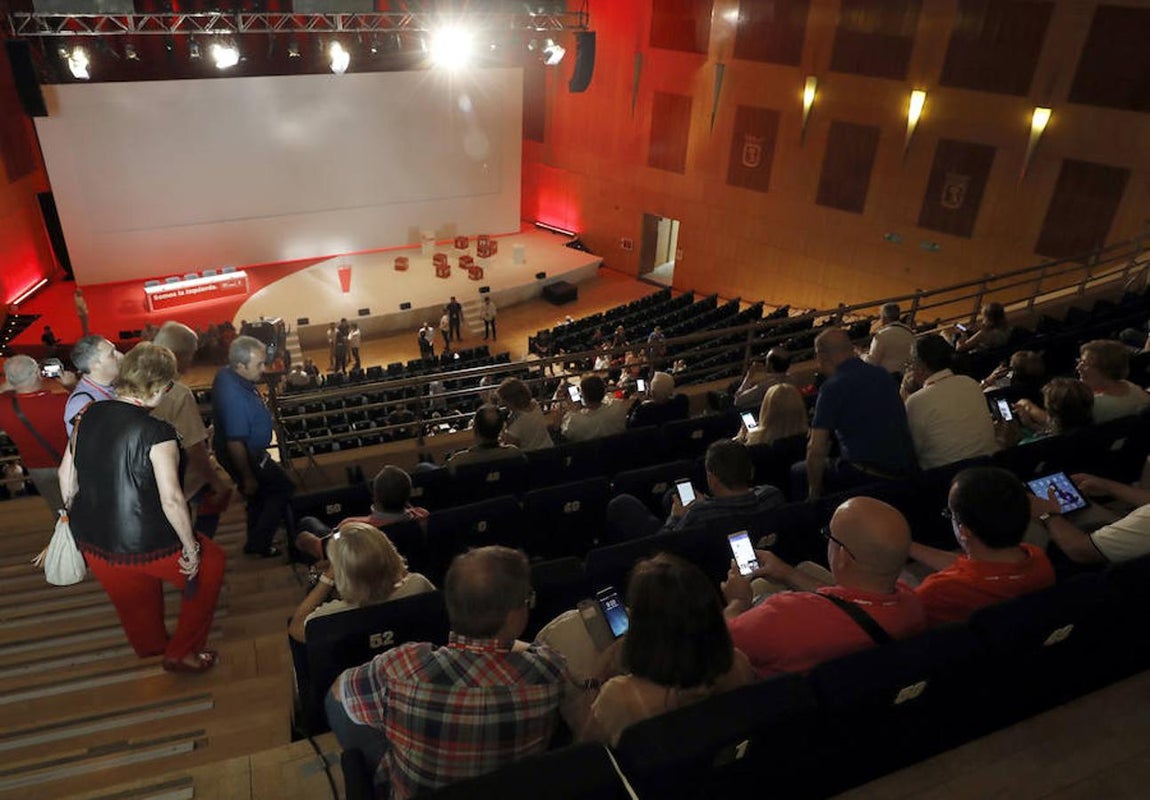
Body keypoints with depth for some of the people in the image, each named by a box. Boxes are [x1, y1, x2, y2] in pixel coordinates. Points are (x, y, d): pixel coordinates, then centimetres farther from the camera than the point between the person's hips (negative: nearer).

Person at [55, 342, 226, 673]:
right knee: (210, 562, 19)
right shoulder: (157, 433, -23)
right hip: (144, 546, -7)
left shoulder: (89, 416, -3)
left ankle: (150, 643, 57)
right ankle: (182, 653, 26)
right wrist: (190, 547, -14)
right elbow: (171, 500, -26)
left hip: (91, 542, 7)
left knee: (133, 596, 31)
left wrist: (77, 520, 22)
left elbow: (66, 473, 8)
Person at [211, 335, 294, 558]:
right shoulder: (235, 396, -35)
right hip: (244, 456, -9)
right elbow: (235, 443, -30)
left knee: (261, 496, 24)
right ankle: (258, 544, 14)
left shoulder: (226, 374, -5)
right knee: (283, 489, 6)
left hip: (249, 452, 9)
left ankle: (256, 542, 40)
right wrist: (247, 478, -22)